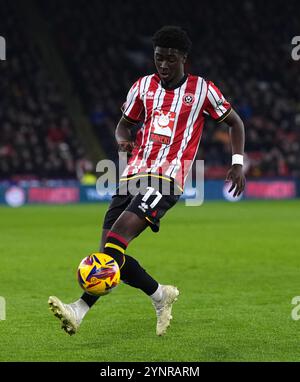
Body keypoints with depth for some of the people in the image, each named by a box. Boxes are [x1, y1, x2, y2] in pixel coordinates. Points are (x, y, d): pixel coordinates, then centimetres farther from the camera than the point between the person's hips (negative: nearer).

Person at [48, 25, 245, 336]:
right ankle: (160, 296, 19)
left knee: (120, 232, -27)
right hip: (133, 175, 6)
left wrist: (237, 163, 4)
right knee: (112, 252, -6)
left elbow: (234, 122, 15)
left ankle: (80, 309, -38)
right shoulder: (143, 86, 15)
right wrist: (123, 140, 0)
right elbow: (124, 123, 24)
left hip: (166, 179, -6)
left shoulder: (202, 89, 4)